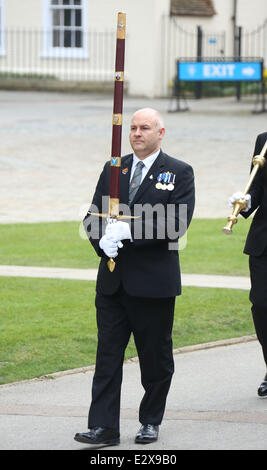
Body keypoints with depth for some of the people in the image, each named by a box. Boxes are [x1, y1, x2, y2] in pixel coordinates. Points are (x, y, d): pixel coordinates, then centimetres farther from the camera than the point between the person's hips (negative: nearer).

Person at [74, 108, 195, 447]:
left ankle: (151, 421, 23)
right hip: (113, 281, 3)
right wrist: (103, 241, -13)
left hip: (155, 282, -3)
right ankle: (104, 427, -2)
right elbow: (92, 216, 9)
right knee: (108, 353, -1)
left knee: (155, 357, 7)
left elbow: (177, 224, -14)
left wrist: (128, 231, -22)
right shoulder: (112, 169, 11)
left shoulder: (179, 173, -2)